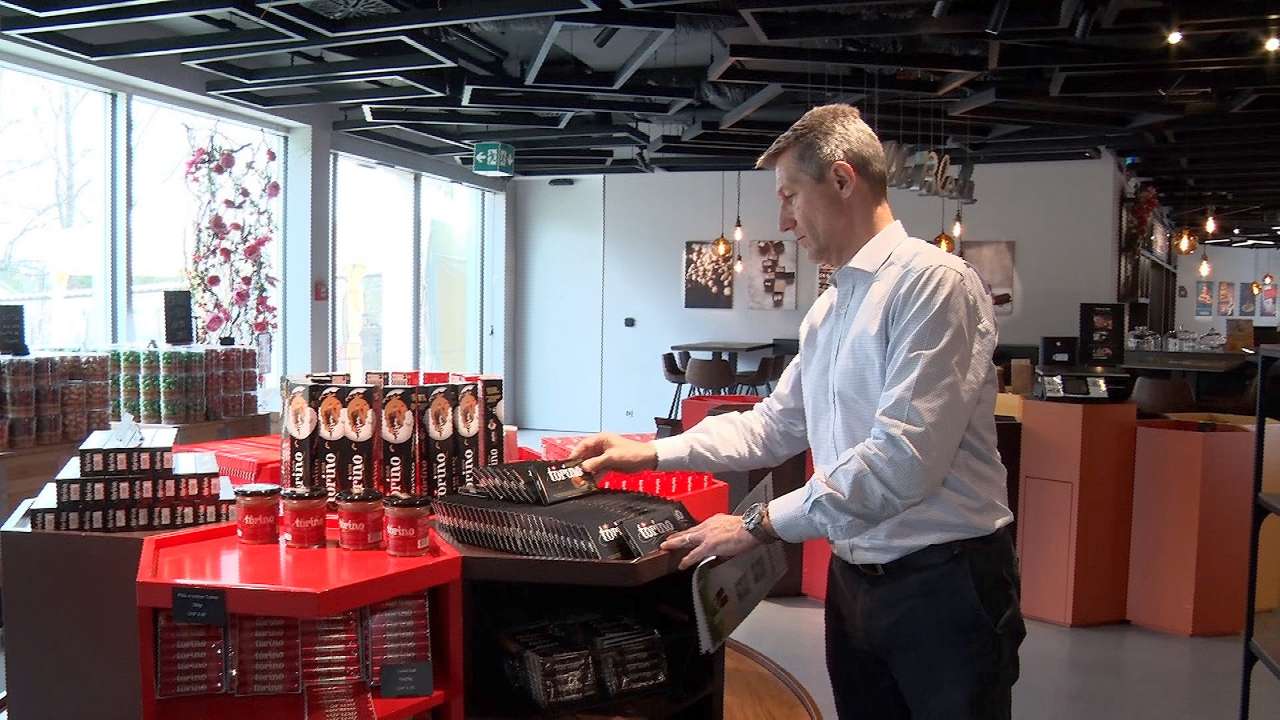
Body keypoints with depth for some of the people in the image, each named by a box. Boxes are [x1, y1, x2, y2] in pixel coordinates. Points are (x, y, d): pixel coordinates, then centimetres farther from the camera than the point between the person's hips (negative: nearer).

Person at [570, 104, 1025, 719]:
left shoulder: (932, 282, -16)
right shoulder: (827, 311, 12)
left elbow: (903, 459, -24)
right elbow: (773, 426, 18)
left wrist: (760, 525, -19)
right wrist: (651, 452, 9)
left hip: (942, 585, -8)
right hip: (853, 577, 8)